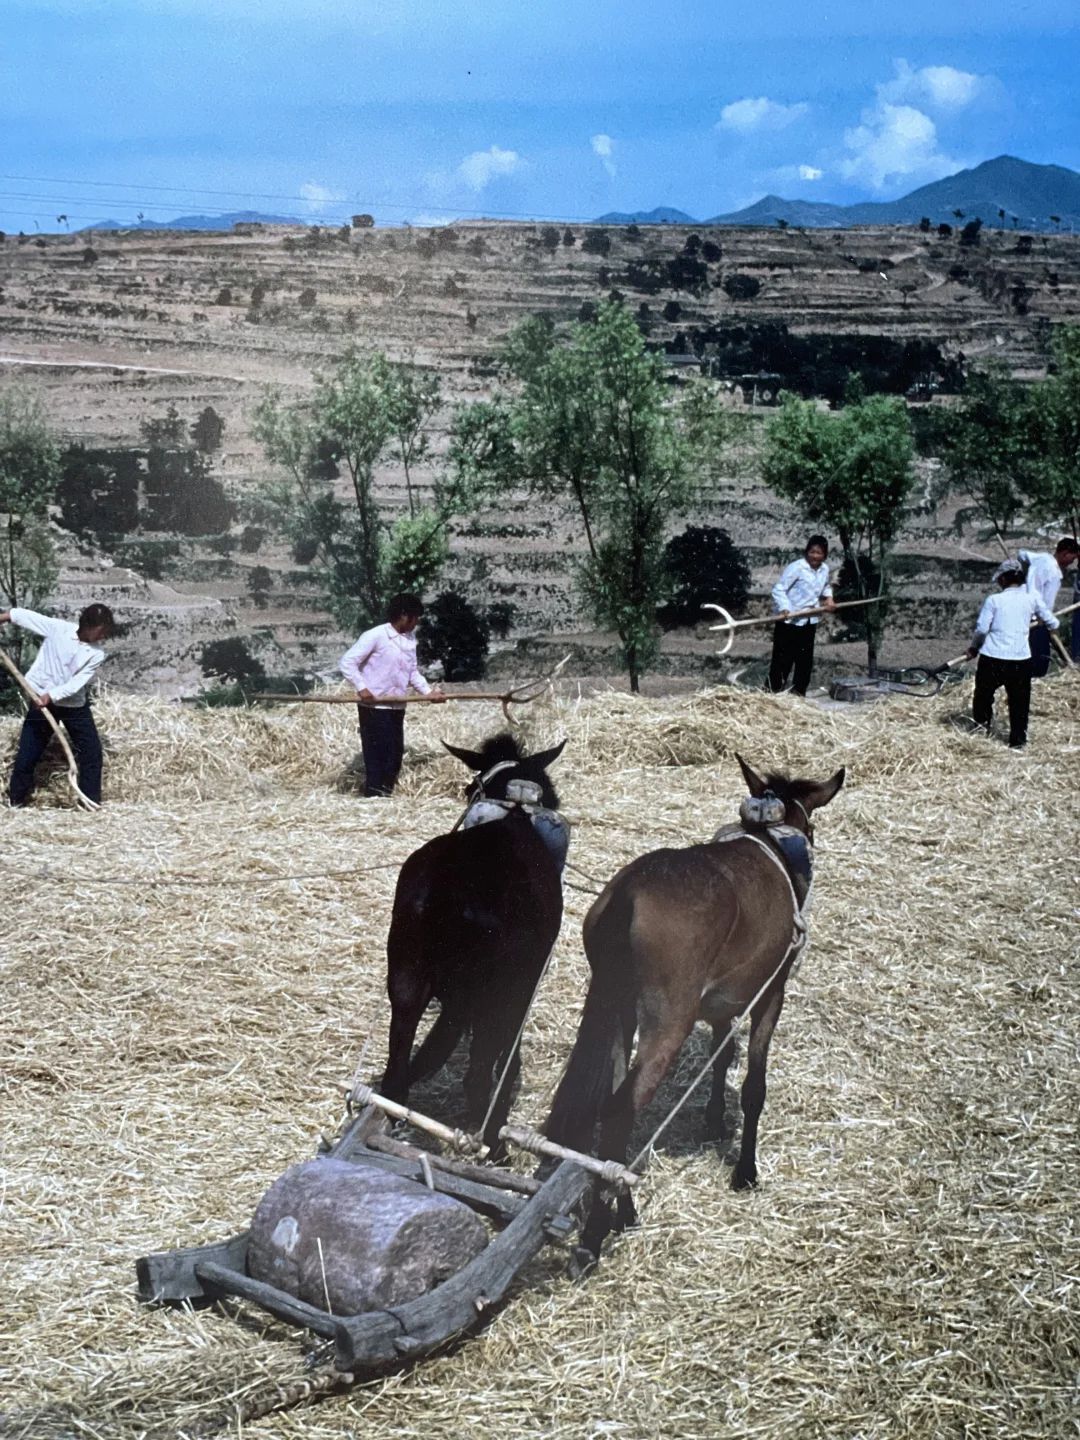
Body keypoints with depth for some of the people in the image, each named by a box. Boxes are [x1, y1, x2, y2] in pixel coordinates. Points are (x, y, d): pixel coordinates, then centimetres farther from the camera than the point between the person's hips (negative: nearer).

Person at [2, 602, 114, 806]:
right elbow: (27, 616, -4)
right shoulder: (57, 628, -15)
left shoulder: (96, 654, -13)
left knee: (92, 752, 1)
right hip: (42, 700, -1)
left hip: (75, 705, 1)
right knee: (26, 756, 3)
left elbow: (77, 683, -20)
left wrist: (51, 695, -32)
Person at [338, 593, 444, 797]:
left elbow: (412, 672, 17)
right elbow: (346, 662, -13)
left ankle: (387, 794, 19)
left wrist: (428, 691, 4)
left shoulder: (410, 639, 10)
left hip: (397, 707, 8)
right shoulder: (375, 635, -13)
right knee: (378, 755, -7)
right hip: (374, 707, -7)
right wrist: (361, 687, -20)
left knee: (396, 754, 9)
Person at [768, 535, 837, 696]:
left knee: (805, 660, 12)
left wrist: (829, 597, 5)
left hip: (809, 621, 7)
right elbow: (779, 589, -21)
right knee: (782, 660, -5)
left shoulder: (824, 569, 5)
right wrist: (784, 608, -36)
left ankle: (799, 693, 23)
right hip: (789, 620, -7)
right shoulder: (796, 567, -18)